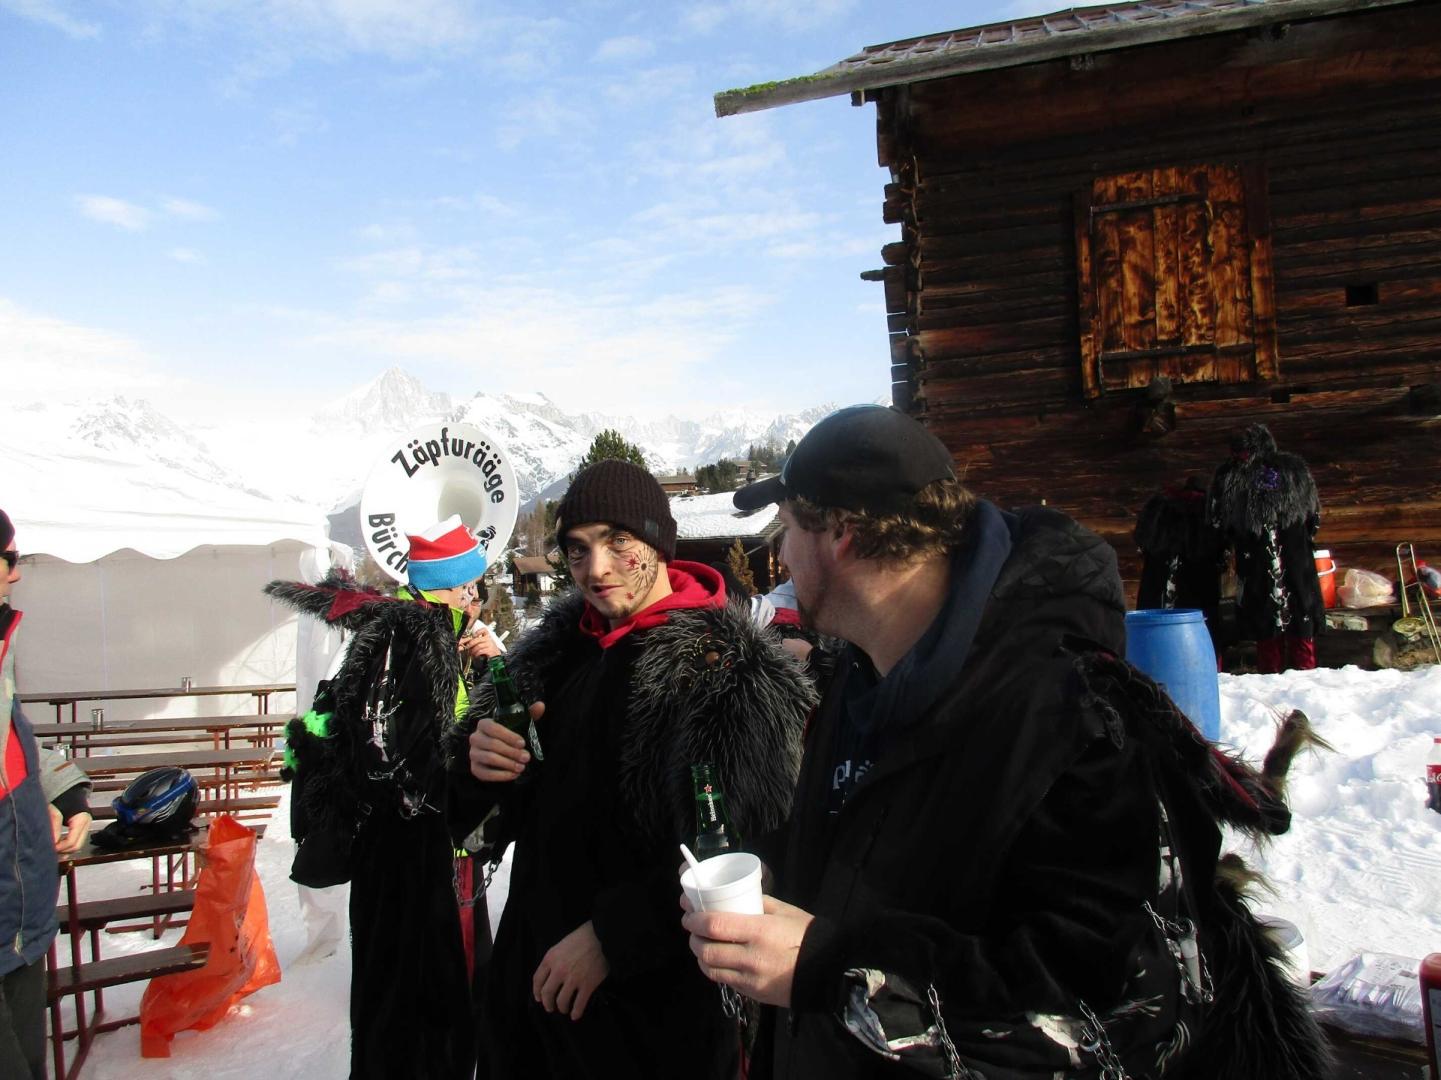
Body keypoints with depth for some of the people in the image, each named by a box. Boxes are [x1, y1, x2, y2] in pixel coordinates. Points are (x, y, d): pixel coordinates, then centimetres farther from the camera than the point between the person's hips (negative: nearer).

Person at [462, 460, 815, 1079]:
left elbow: (737, 852, -24)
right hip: (533, 959, 7)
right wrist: (489, 760, -7)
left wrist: (611, 935, -22)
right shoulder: (561, 639, 3)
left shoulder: (723, 663, -20)